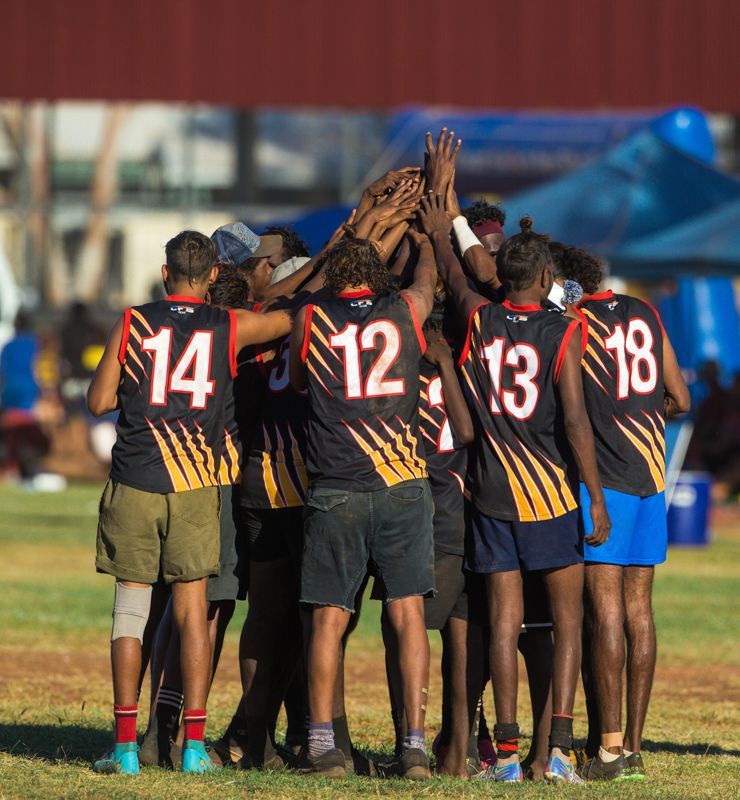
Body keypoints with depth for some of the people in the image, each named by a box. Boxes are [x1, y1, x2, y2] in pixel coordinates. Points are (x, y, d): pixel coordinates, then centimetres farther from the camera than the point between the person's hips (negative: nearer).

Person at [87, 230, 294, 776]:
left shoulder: (132, 324, 2)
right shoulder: (230, 327, 1)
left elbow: (99, 401, 4)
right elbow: (293, 316, 14)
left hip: (134, 483, 0)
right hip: (196, 484, 0)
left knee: (131, 607, 4)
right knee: (193, 609, 4)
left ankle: (126, 743, 0)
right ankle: (195, 743, 1)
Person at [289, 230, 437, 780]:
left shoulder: (310, 320, 3)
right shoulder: (406, 311, 6)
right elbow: (428, 277, 30)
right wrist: (422, 238, 52)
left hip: (335, 485, 0)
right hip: (403, 485, 0)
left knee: (329, 617, 5)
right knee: (408, 611, 1)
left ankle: (322, 742, 2)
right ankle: (416, 742, -4)